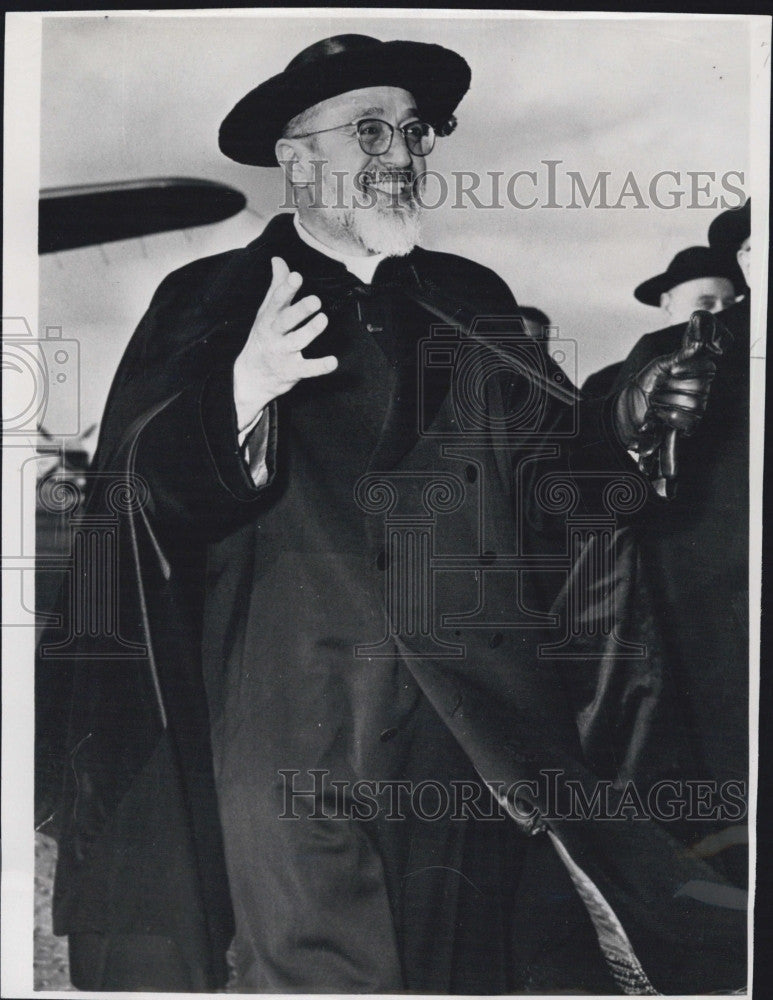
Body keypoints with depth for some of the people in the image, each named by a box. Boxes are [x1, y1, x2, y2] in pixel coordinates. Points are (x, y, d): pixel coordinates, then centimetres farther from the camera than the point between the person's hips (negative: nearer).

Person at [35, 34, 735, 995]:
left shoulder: (474, 300, 12)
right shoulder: (208, 301, 0)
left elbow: (543, 457, 14)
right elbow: (137, 501, -9)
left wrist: (625, 413, -4)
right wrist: (242, 392, -26)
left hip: (474, 726, 4)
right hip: (293, 732, -3)